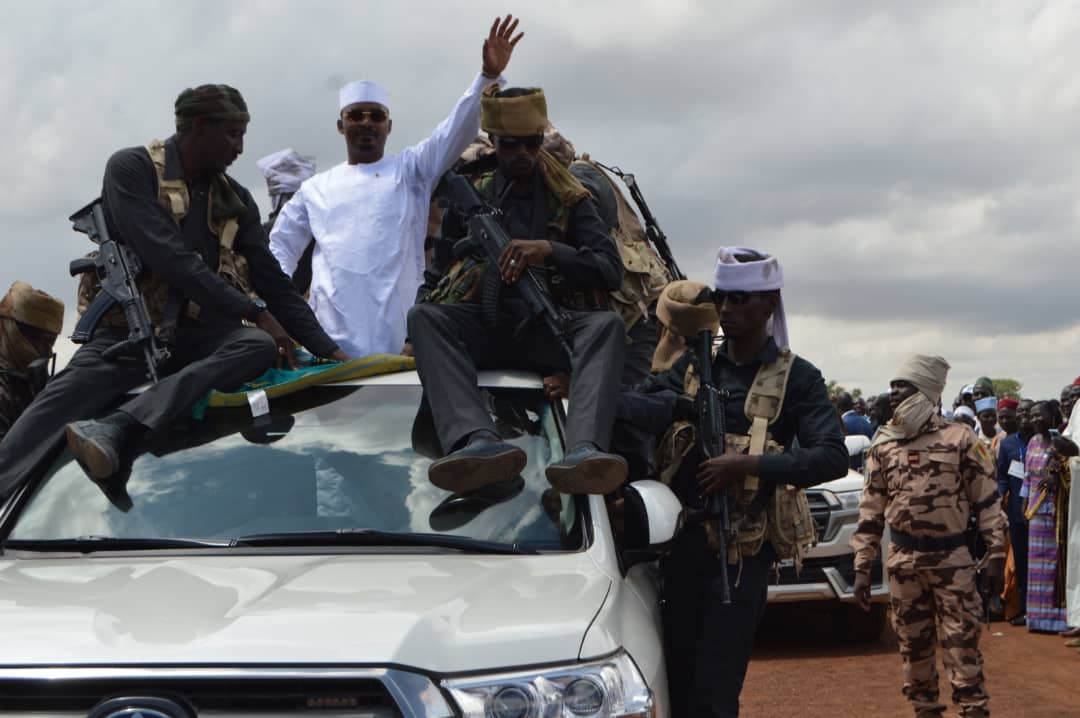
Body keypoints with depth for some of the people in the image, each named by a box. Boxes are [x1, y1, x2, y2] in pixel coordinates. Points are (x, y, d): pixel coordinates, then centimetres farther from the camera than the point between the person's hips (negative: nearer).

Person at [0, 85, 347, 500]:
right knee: (50, 418, -28)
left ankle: (116, 428, -46)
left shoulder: (235, 200, 14)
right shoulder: (131, 169, -4)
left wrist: (329, 350, 4)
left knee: (261, 347, -30)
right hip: (129, 331, -3)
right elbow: (169, 258, -16)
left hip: (199, 335, 4)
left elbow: (273, 282, 14)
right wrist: (254, 311, -18)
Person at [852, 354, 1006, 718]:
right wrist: (861, 568, 4)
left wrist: (996, 556, -6)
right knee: (913, 646, 9)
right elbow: (870, 511, 8)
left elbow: (987, 500, -1)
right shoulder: (883, 445, 7)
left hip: (952, 558, -3)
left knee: (962, 644, -5)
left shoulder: (959, 439, -3)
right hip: (903, 561, 3)